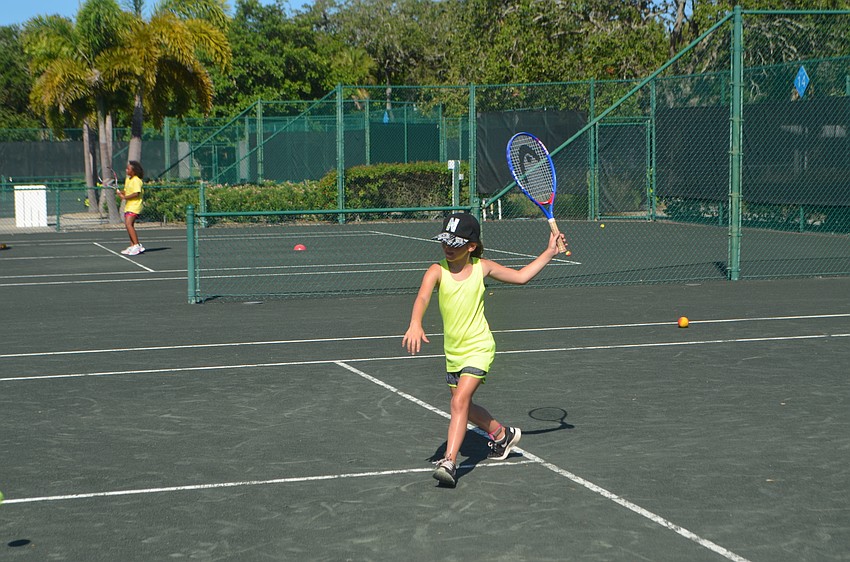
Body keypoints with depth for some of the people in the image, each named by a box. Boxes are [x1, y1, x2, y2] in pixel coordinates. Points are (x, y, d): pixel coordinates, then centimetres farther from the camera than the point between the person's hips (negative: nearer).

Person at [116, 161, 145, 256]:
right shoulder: (128, 179, 15)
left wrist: (125, 197, -20)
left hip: (134, 205, -10)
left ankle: (136, 245, -22)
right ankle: (132, 246, 20)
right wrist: (120, 192, 1)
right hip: (128, 206, 10)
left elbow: (136, 193, -23)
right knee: (129, 225, 13)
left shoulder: (136, 180, -14)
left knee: (128, 224, -21)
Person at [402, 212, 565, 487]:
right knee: (464, 407, 18)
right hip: (453, 350, 4)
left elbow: (520, 276, 8)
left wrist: (549, 253, 5)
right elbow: (422, 297, -29)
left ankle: (449, 462, -22)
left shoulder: (482, 268, -6)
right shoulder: (437, 271, -10)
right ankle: (502, 434, 43)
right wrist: (415, 324, -49)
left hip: (479, 348, -4)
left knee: (459, 402, -20)